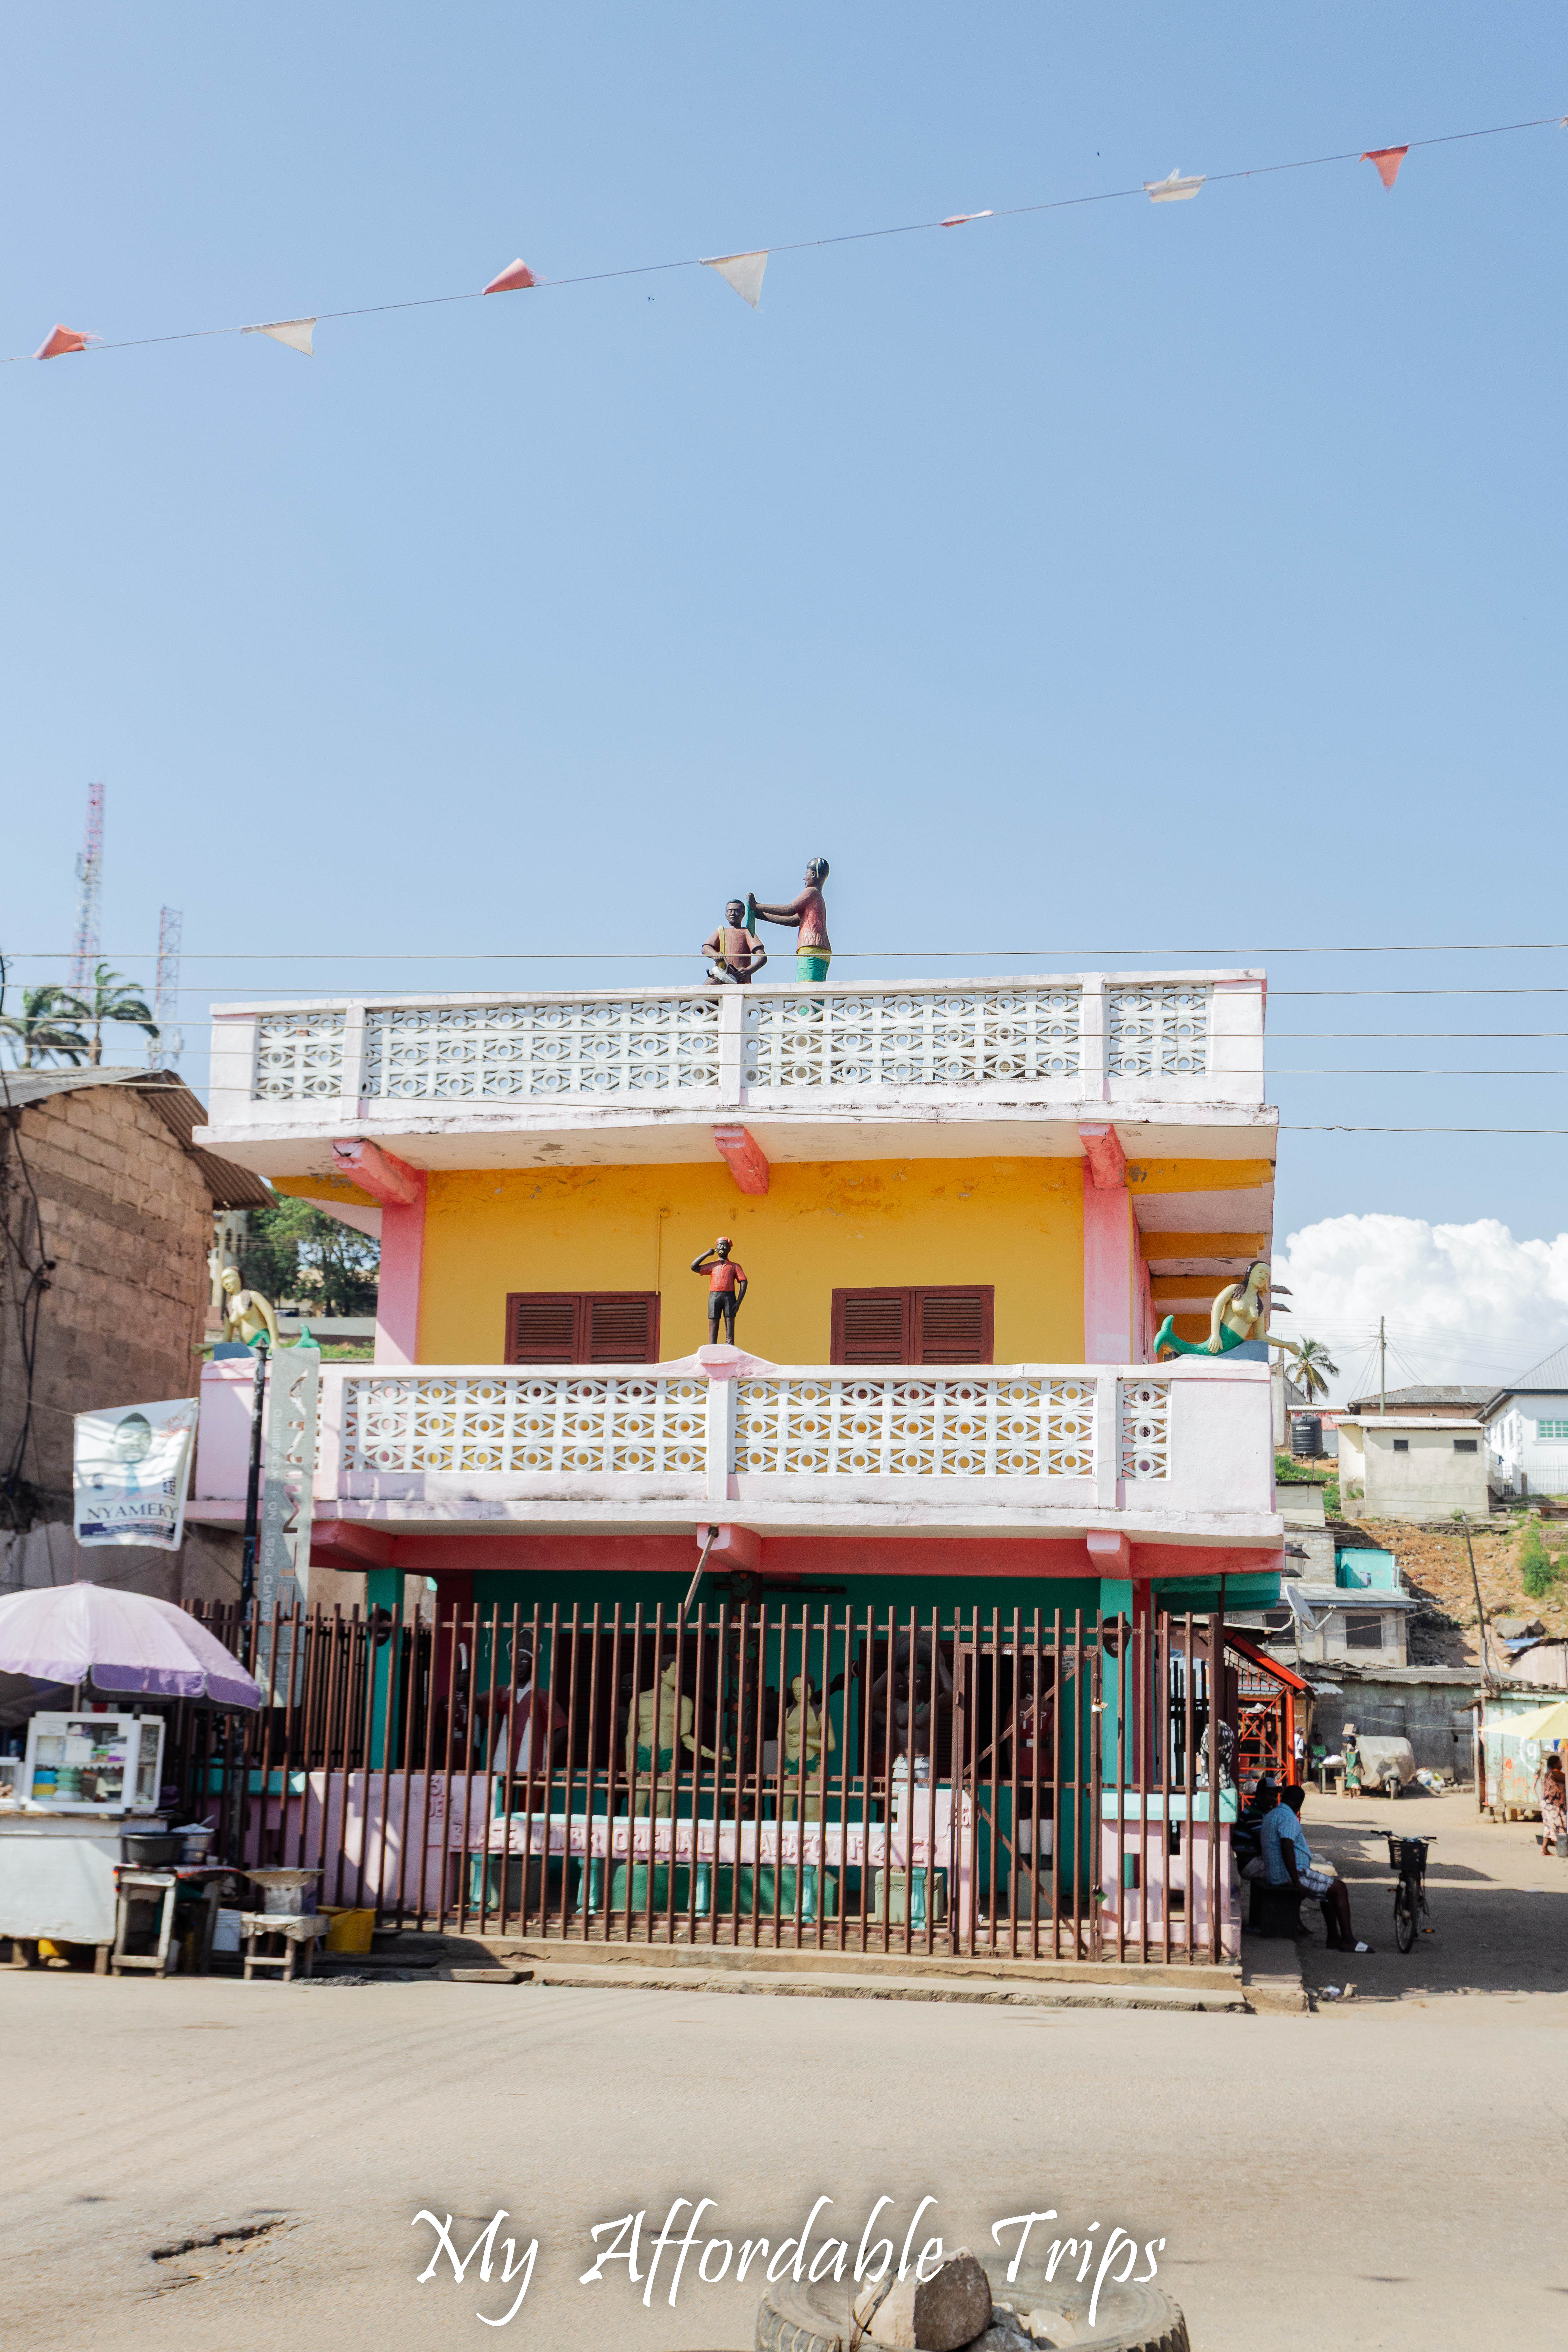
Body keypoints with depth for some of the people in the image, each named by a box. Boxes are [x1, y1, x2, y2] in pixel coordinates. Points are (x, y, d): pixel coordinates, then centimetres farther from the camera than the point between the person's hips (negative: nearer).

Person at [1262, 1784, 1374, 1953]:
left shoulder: (1272, 1816, 18)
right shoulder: (1288, 1817, -16)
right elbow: (1287, 1848, -28)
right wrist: (1296, 1881, -26)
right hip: (1289, 1875, -11)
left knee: (1330, 1886, 21)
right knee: (1339, 1888, -7)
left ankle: (1334, 1938, 16)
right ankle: (1347, 1941, -10)